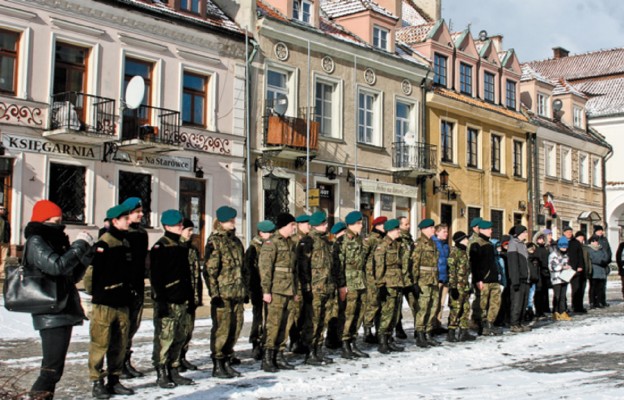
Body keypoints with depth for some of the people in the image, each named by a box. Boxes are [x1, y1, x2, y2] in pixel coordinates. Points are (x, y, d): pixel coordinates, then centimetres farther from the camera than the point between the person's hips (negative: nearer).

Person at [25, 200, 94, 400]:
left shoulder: (55, 241, 18)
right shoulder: (36, 242, -8)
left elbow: (73, 275, 21)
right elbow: (57, 266, -24)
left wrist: (87, 251, 8)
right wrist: (80, 245, -14)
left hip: (63, 313, 10)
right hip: (51, 314, -10)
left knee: (54, 365, 14)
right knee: (52, 368, -12)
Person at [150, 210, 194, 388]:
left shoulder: (182, 246, 18)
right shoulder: (160, 247, -7)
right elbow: (155, 276, -12)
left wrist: (190, 298, 18)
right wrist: (161, 301, -17)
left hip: (182, 301, 8)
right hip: (167, 301, -8)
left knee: (180, 338, 10)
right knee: (164, 338, -6)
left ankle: (174, 372, 19)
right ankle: (161, 375, 1)